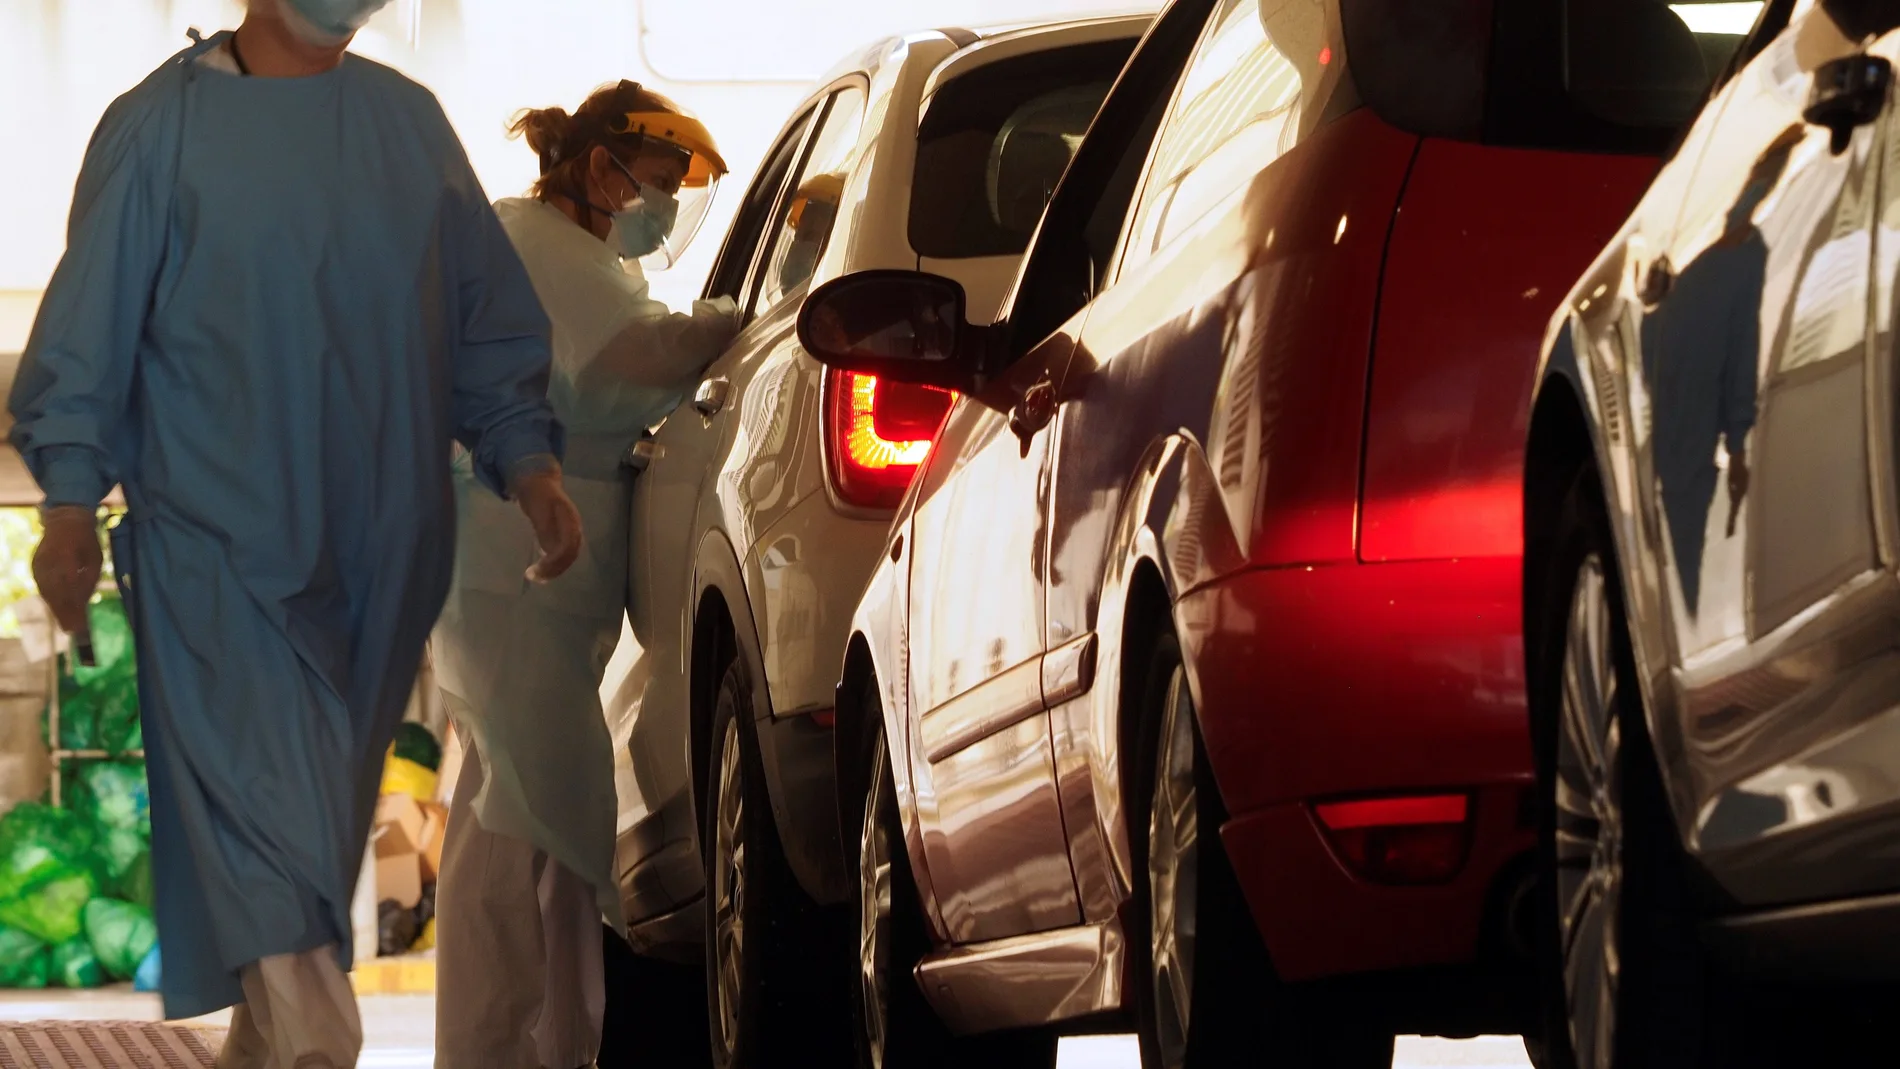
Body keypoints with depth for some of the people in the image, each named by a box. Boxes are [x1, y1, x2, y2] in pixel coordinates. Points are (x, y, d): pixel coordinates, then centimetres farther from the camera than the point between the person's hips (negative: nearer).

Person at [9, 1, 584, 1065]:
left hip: (382, 552, 5)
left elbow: (489, 320, 17)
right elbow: (89, 327, -2)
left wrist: (529, 462, 6)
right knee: (271, 822, -18)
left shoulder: (410, 123, 12)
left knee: (331, 818, 10)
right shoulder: (163, 125, -1)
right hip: (219, 544, -5)